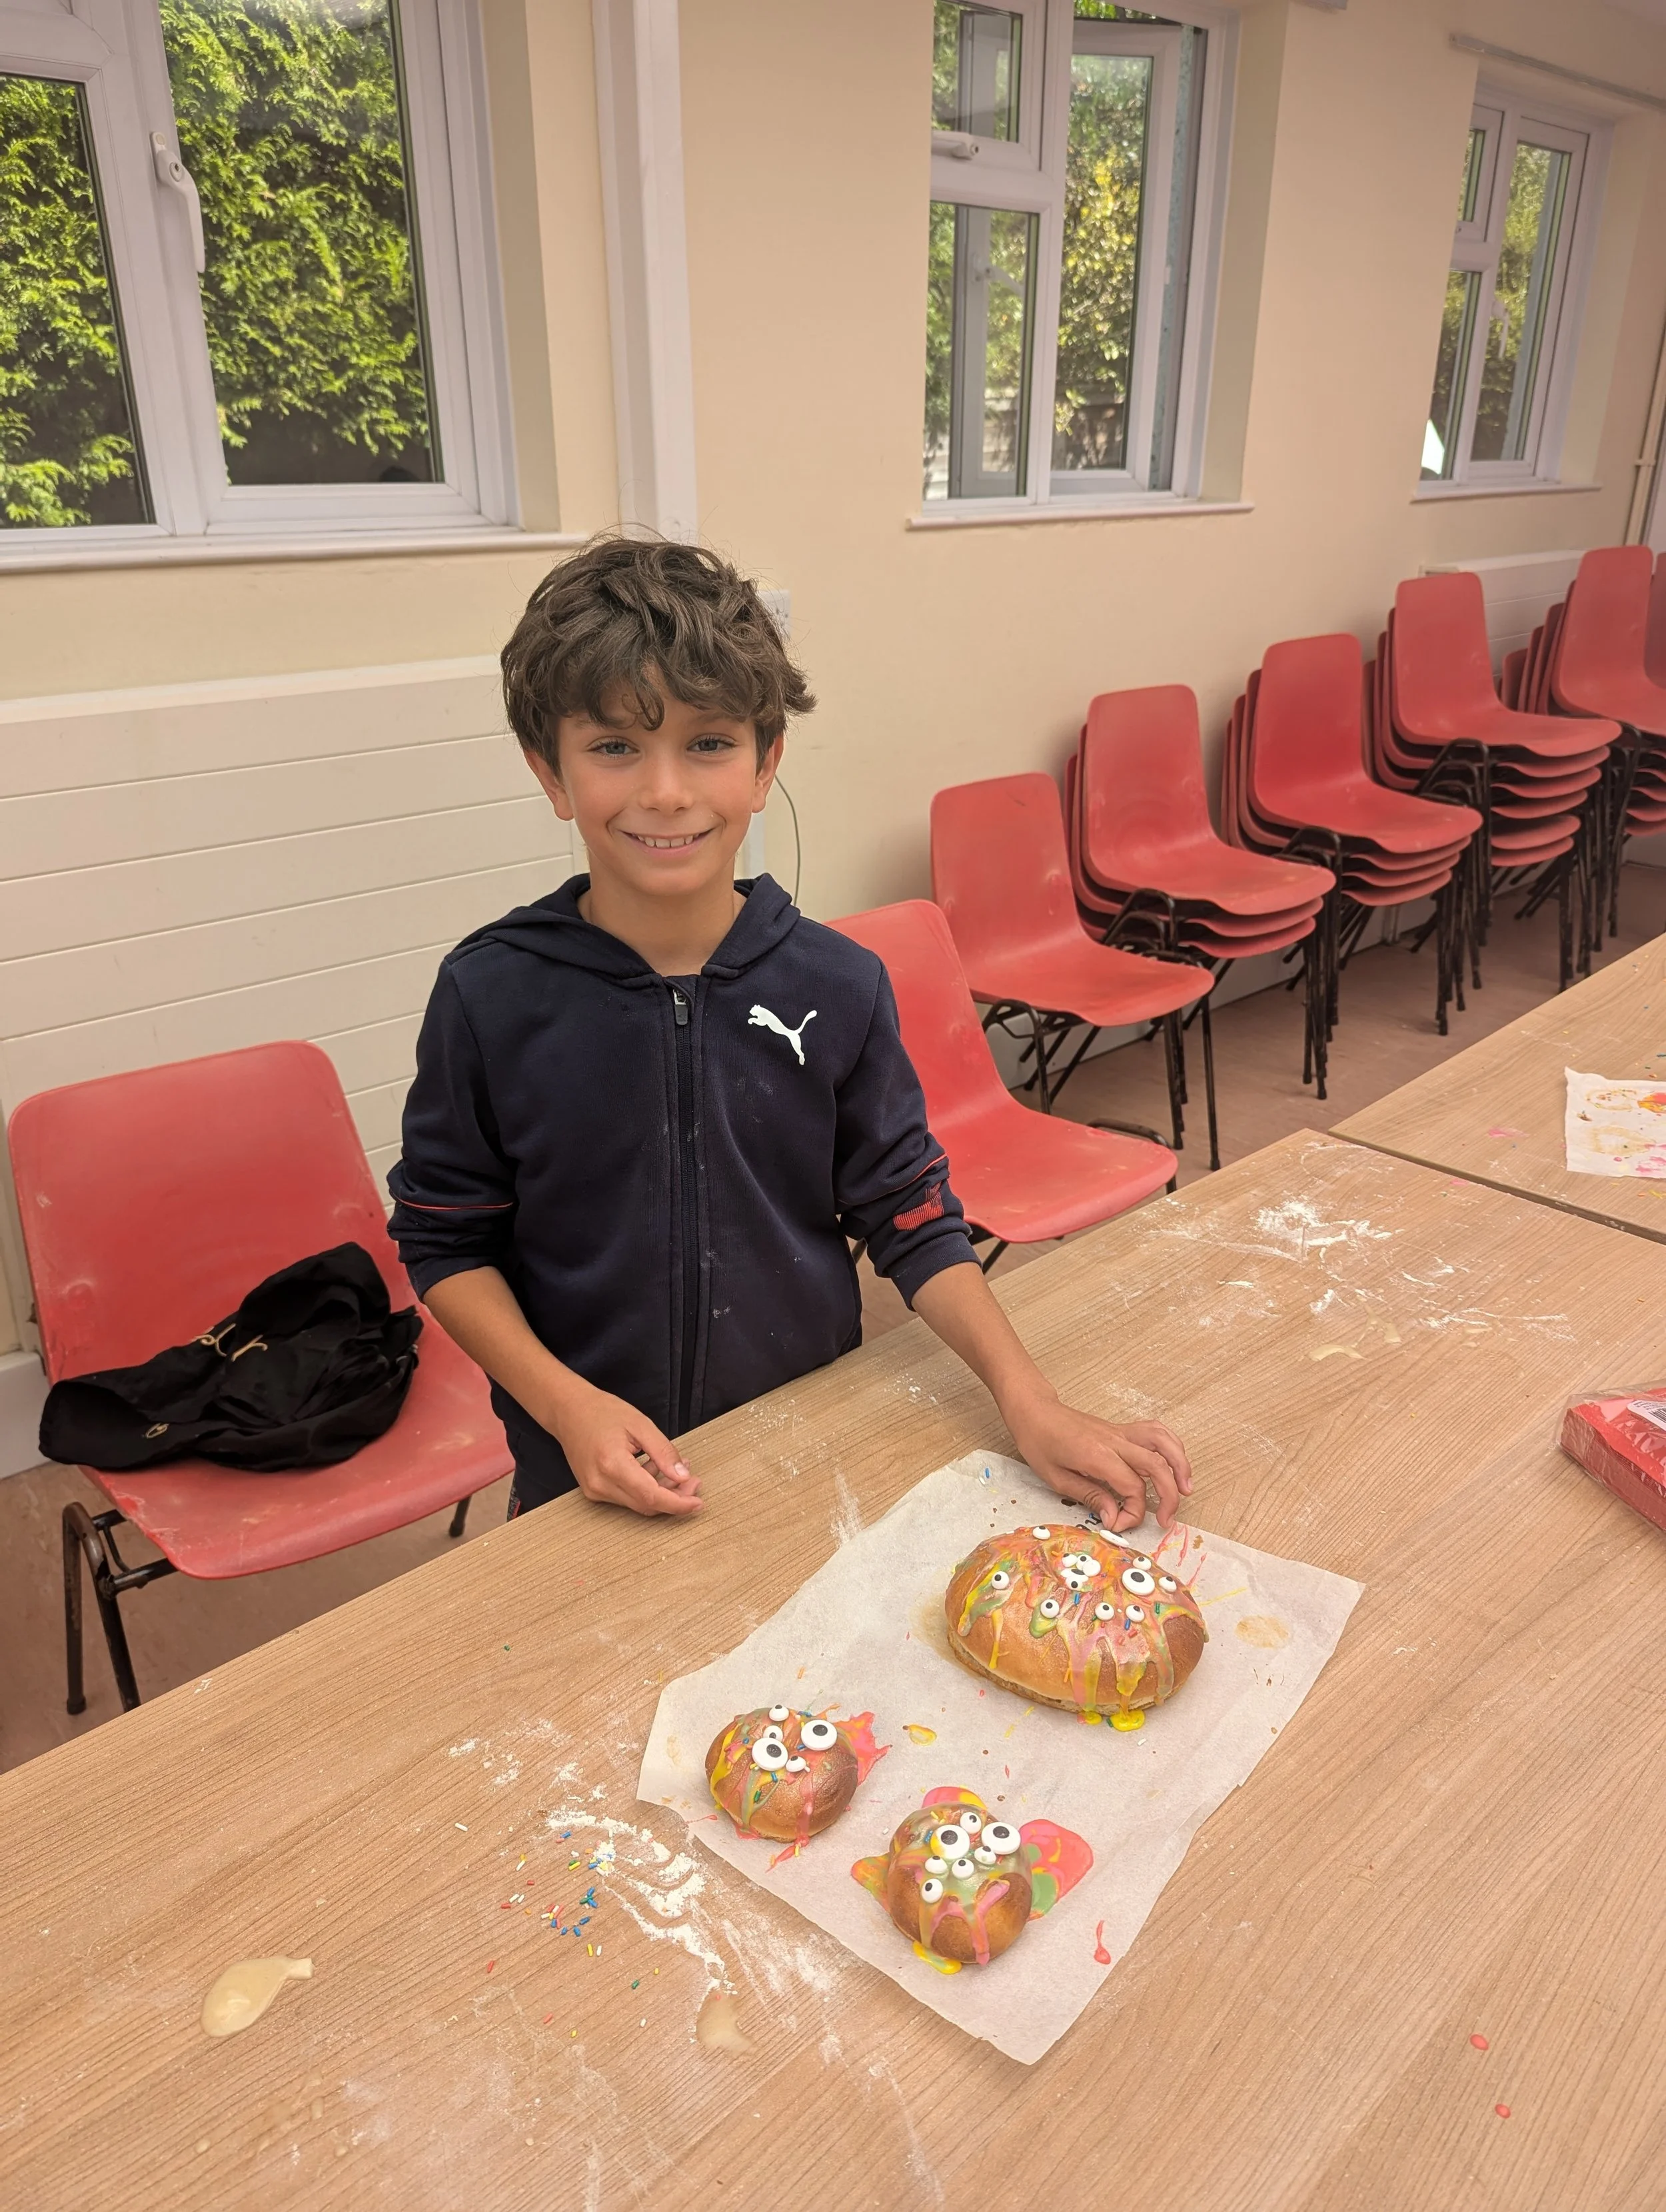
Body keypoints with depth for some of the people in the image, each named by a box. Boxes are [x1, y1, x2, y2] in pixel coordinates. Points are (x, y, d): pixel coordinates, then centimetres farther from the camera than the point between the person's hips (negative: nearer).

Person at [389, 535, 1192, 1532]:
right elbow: (447, 1242, -5)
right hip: (590, 1481, -1)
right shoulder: (490, 995, -14)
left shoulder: (838, 985, -11)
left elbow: (912, 1215, -4)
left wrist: (1032, 1403, -15)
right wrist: (565, 1403, -18)